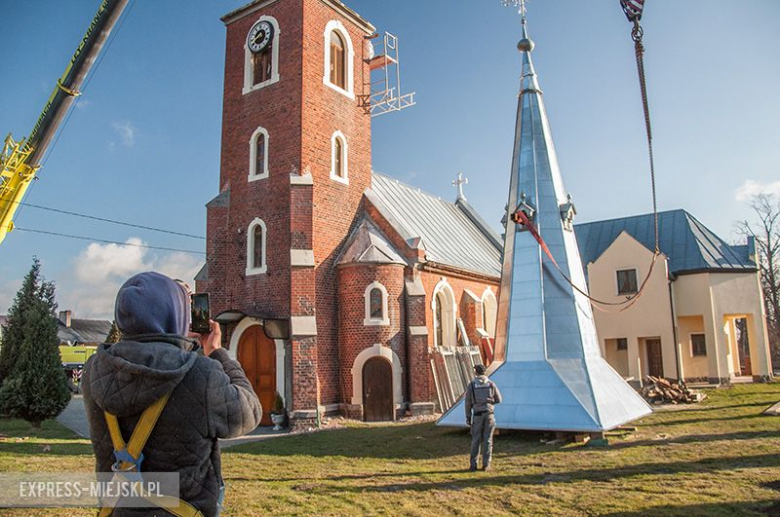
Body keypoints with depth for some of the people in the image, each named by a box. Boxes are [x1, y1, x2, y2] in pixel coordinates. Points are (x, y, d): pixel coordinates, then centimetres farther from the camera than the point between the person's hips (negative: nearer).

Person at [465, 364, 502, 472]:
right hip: (489, 414, 0)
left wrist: (468, 417, 6)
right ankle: (486, 465, 6)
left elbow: (468, 403, -2)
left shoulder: (471, 385, -2)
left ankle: (473, 465, 7)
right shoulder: (491, 383, 1)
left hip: (477, 415, 0)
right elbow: (498, 400, 4)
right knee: (487, 440, 5)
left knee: (476, 440, 7)